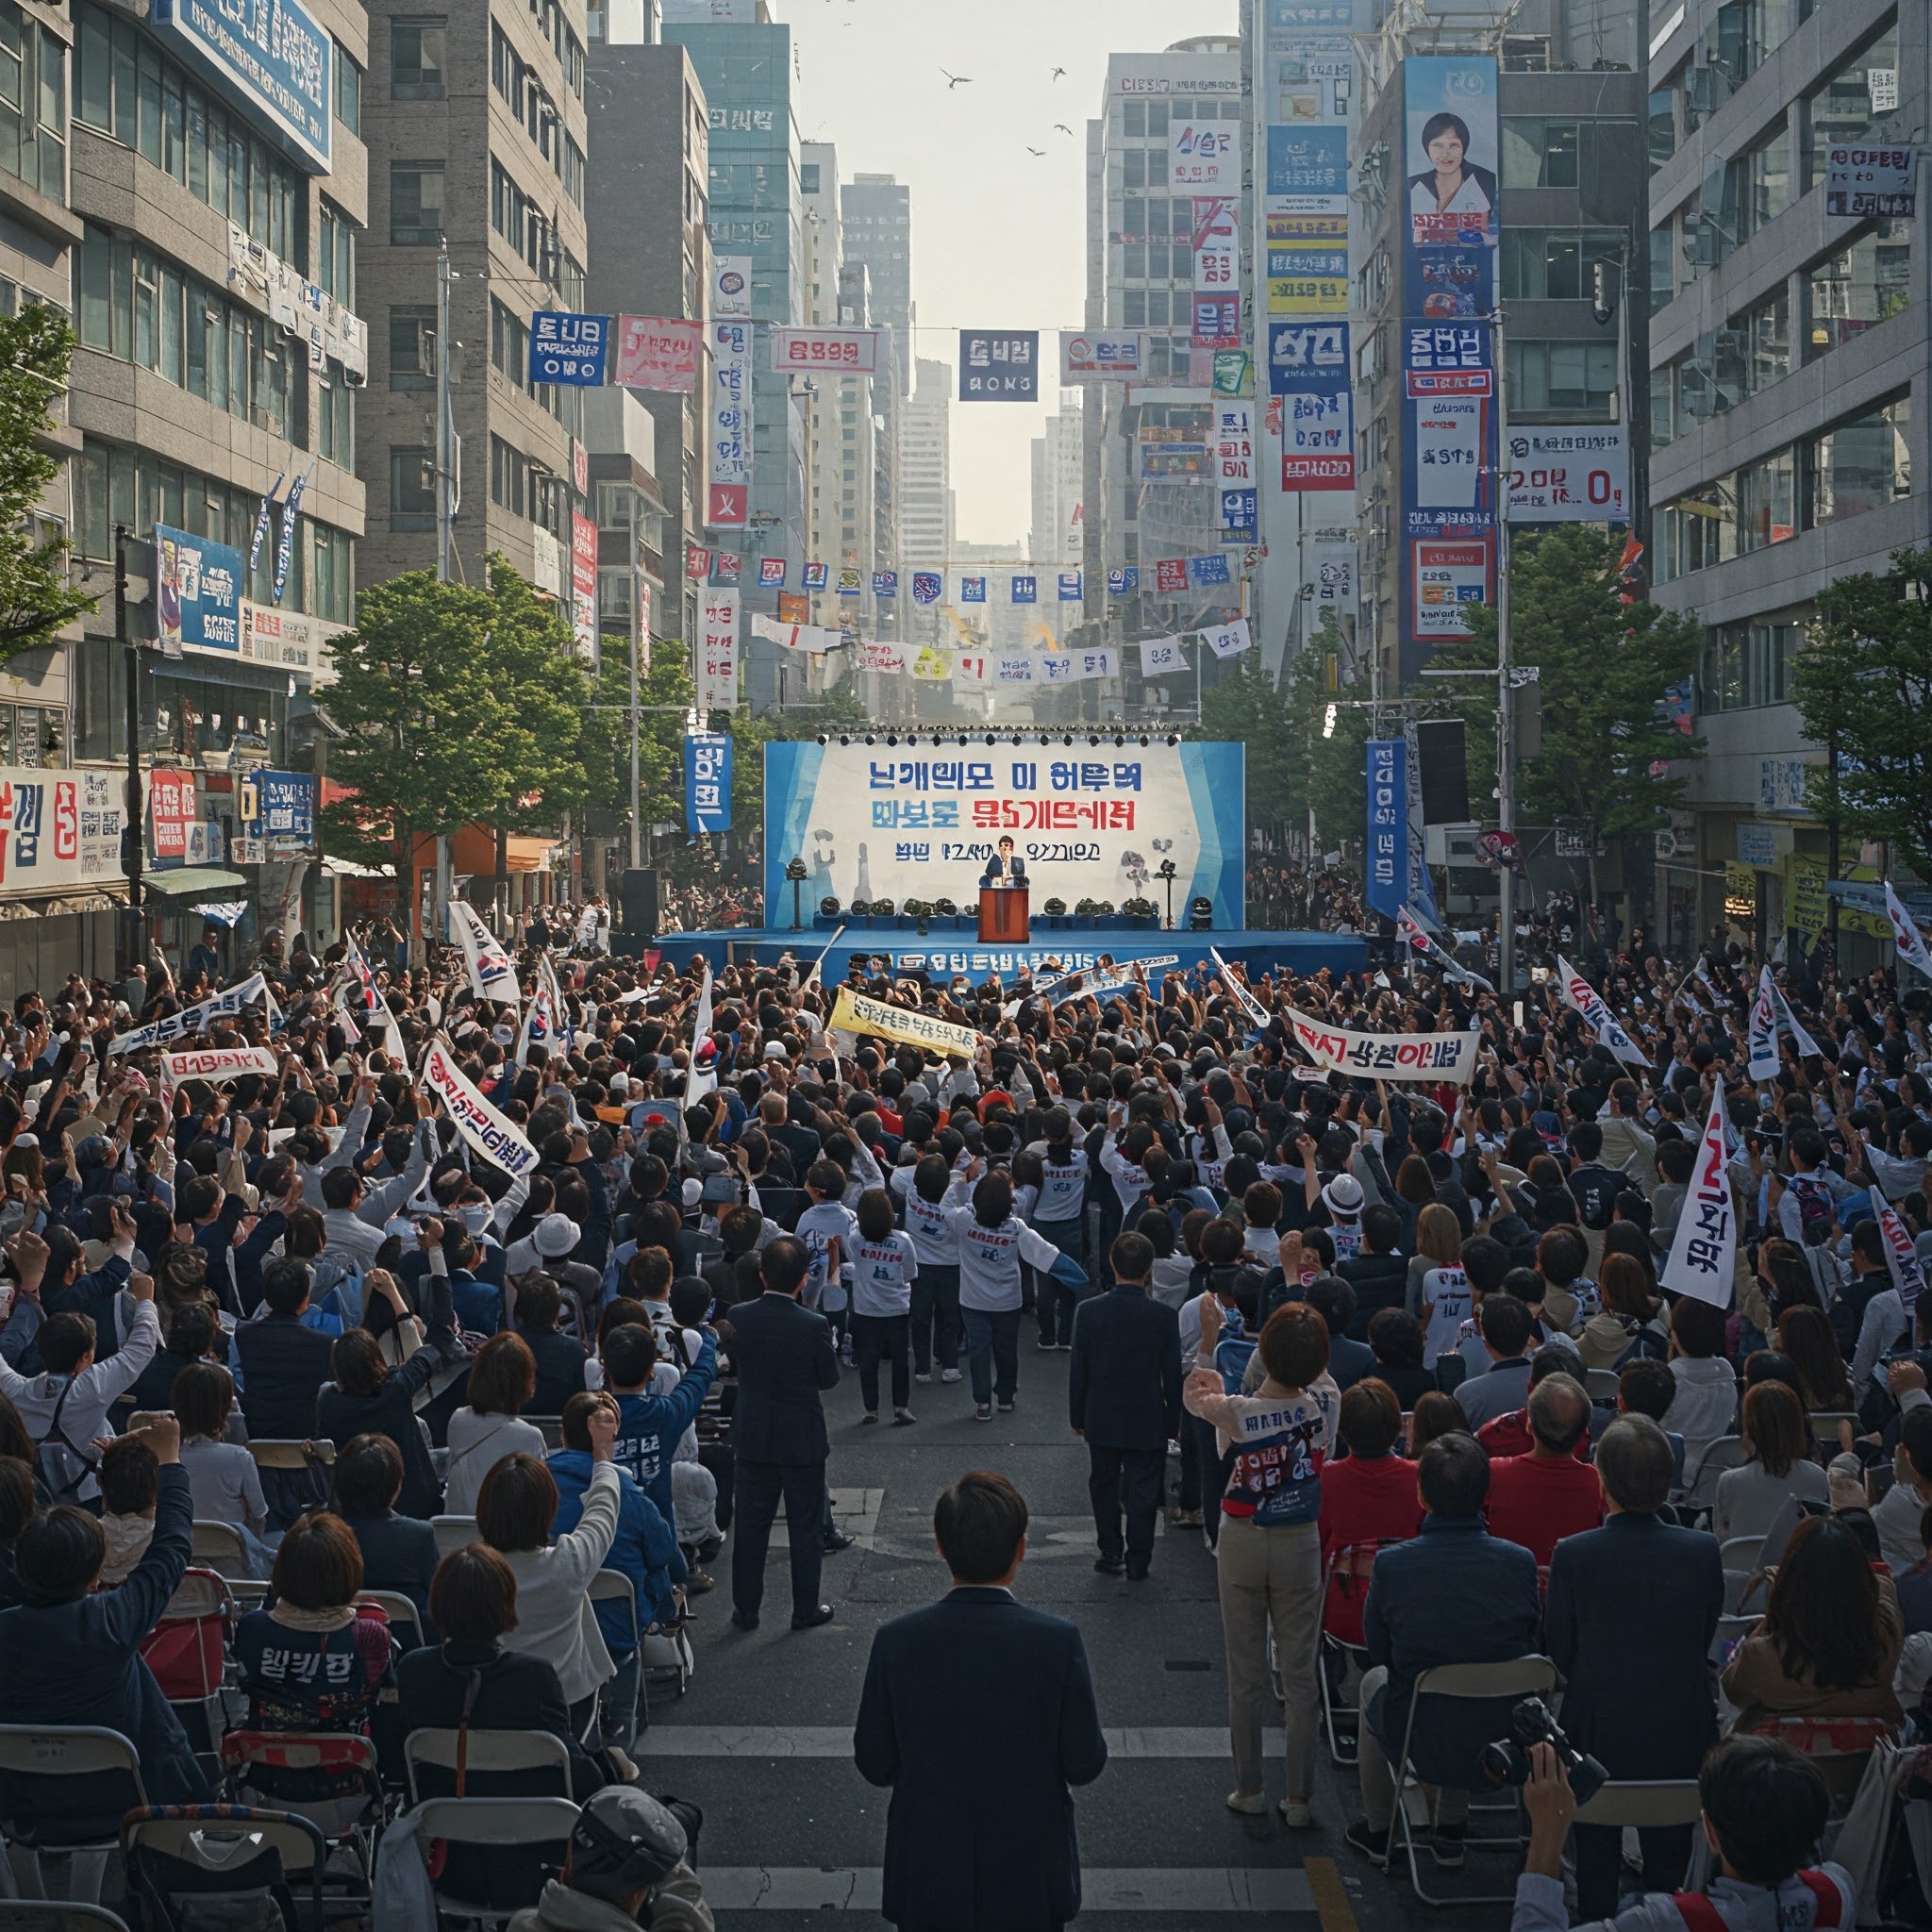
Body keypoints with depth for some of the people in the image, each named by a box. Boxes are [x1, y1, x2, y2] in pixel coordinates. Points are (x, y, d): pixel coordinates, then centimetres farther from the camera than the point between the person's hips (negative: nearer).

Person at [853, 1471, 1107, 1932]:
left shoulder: (897, 1642, -14)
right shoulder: (1058, 1642, -18)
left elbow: (874, 1765, -5)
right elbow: (1085, 1765, -10)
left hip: (927, 1880, 1)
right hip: (1030, 1878, -1)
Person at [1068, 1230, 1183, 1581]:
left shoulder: (1088, 1311, -13)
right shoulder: (1164, 1317, -14)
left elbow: (1078, 1370, -5)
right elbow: (1172, 1376, -6)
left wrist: (1077, 1417, 7)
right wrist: (1174, 1422, 7)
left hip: (1101, 1420, 1)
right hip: (1148, 1423, -1)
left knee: (1103, 1486, 19)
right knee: (1143, 1493, 9)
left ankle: (1111, 1552, 22)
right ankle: (1137, 1563, 14)